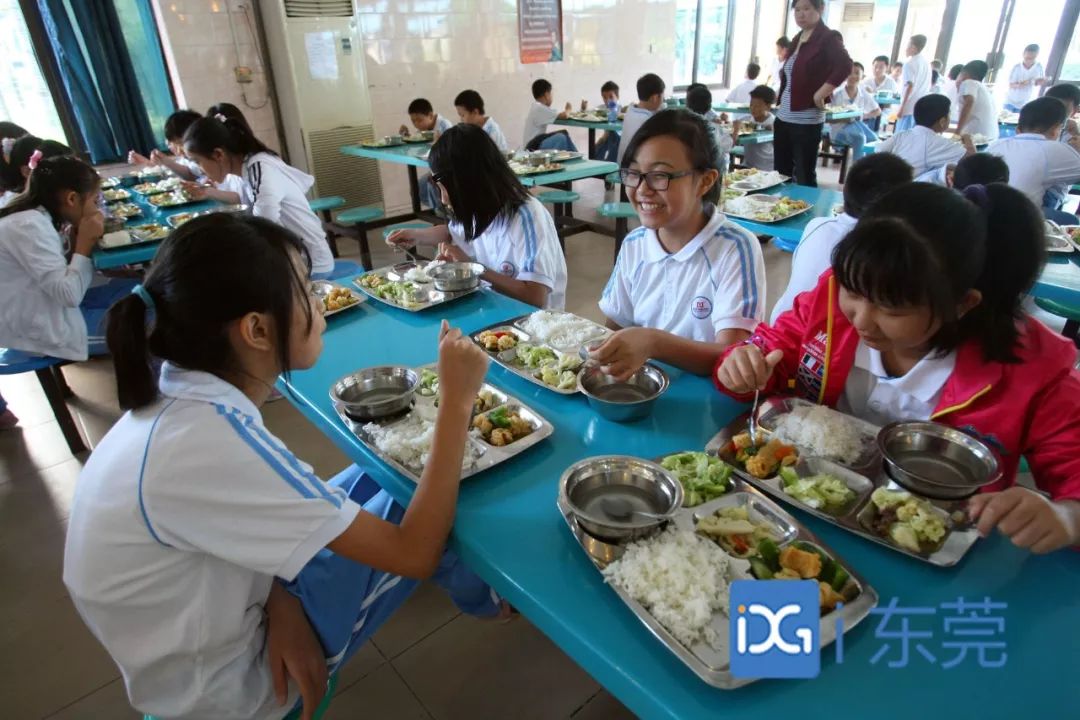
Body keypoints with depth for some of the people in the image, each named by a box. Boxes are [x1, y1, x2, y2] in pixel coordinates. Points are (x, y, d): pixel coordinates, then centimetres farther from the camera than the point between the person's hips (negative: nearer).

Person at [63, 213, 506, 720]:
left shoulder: (181, 396, -11)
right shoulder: (210, 439, -37)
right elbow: (415, 553, -32)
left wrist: (280, 600, -15)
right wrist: (456, 402, -27)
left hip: (211, 601, 7)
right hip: (232, 678, -7)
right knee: (425, 510, -5)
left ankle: (472, 587, 34)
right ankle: (485, 597, 27)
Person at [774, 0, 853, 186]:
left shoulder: (828, 37, -8)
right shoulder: (797, 39, 14)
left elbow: (845, 66, -23)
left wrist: (820, 94, -20)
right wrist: (779, 101, 14)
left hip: (806, 121, -8)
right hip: (783, 118, 8)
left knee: (805, 176, 0)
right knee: (781, 174, 13)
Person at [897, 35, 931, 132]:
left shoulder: (910, 63, -8)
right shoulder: (926, 64, 14)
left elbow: (909, 86, -16)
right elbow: (927, 86, 18)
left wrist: (902, 107, -16)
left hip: (910, 107, -8)